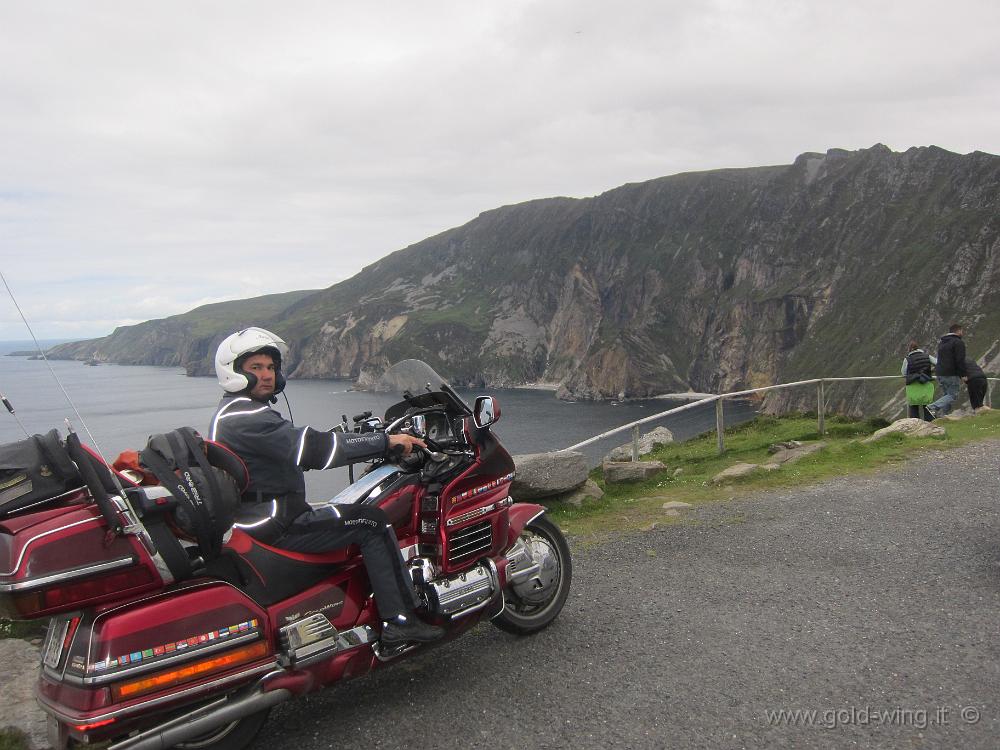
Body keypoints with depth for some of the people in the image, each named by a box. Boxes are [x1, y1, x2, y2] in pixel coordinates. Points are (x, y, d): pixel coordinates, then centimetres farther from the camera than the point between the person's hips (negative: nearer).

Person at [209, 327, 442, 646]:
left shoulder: (231, 412, 18)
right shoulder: (246, 415, -18)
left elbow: (298, 449, 19)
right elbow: (313, 448, -26)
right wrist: (386, 441, -21)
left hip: (253, 520, 11)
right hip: (269, 524, -11)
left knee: (355, 515, 20)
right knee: (371, 522, -12)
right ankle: (399, 620, -10)